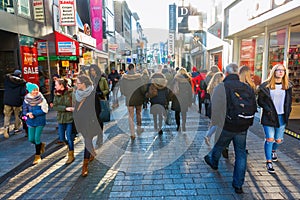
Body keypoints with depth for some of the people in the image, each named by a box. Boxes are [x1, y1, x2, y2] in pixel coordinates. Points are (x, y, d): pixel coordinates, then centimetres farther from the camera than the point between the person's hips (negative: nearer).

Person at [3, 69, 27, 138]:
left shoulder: (7, 78, 0)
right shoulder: (22, 82, -11)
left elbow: (5, 88, 11)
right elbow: (23, 93, -15)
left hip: (7, 101, 2)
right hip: (17, 101, -2)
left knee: (7, 116, 10)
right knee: (17, 115, 14)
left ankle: (6, 127, -9)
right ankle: (16, 128, 22)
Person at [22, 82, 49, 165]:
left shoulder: (41, 99, -14)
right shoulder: (26, 99, -4)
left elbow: (44, 110, -14)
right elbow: (24, 110, 1)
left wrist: (33, 114, -20)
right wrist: (28, 114, -20)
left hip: (40, 121, -4)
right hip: (31, 122, 4)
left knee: (37, 138, -2)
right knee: (31, 139, 7)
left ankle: (38, 156, 17)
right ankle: (41, 145, 40)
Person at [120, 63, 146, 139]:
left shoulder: (124, 77, -7)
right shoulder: (138, 76, -10)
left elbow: (122, 89, -4)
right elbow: (142, 88, -12)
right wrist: (144, 95, 5)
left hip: (129, 98, 0)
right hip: (138, 98, 0)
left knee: (131, 116, 6)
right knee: (138, 113, 20)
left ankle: (132, 134, 2)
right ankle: (139, 129, 34)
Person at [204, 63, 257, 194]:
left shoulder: (222, 87, -13)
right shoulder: (247, 88, 1)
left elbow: (214, 108, -17)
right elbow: (254, 108, 7)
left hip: (226, 126, -3)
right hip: (242, 128, 3)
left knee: (219, 145, 23)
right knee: (241, 154, 12)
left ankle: (213, 162, 53)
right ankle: (238, 185, 20)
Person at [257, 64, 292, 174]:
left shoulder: (287, 86, 8)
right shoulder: (265, 86, -4)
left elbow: (289, 101, 15)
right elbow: (260, 101, -2)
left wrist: (287, 113, 4)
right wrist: (268, 109, -15)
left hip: (281, 117, 4)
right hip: (269, 117, -3)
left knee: (278, 140, 10)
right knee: (270, 139, -7)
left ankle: (273, 150, 43)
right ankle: (269, 162, 5)